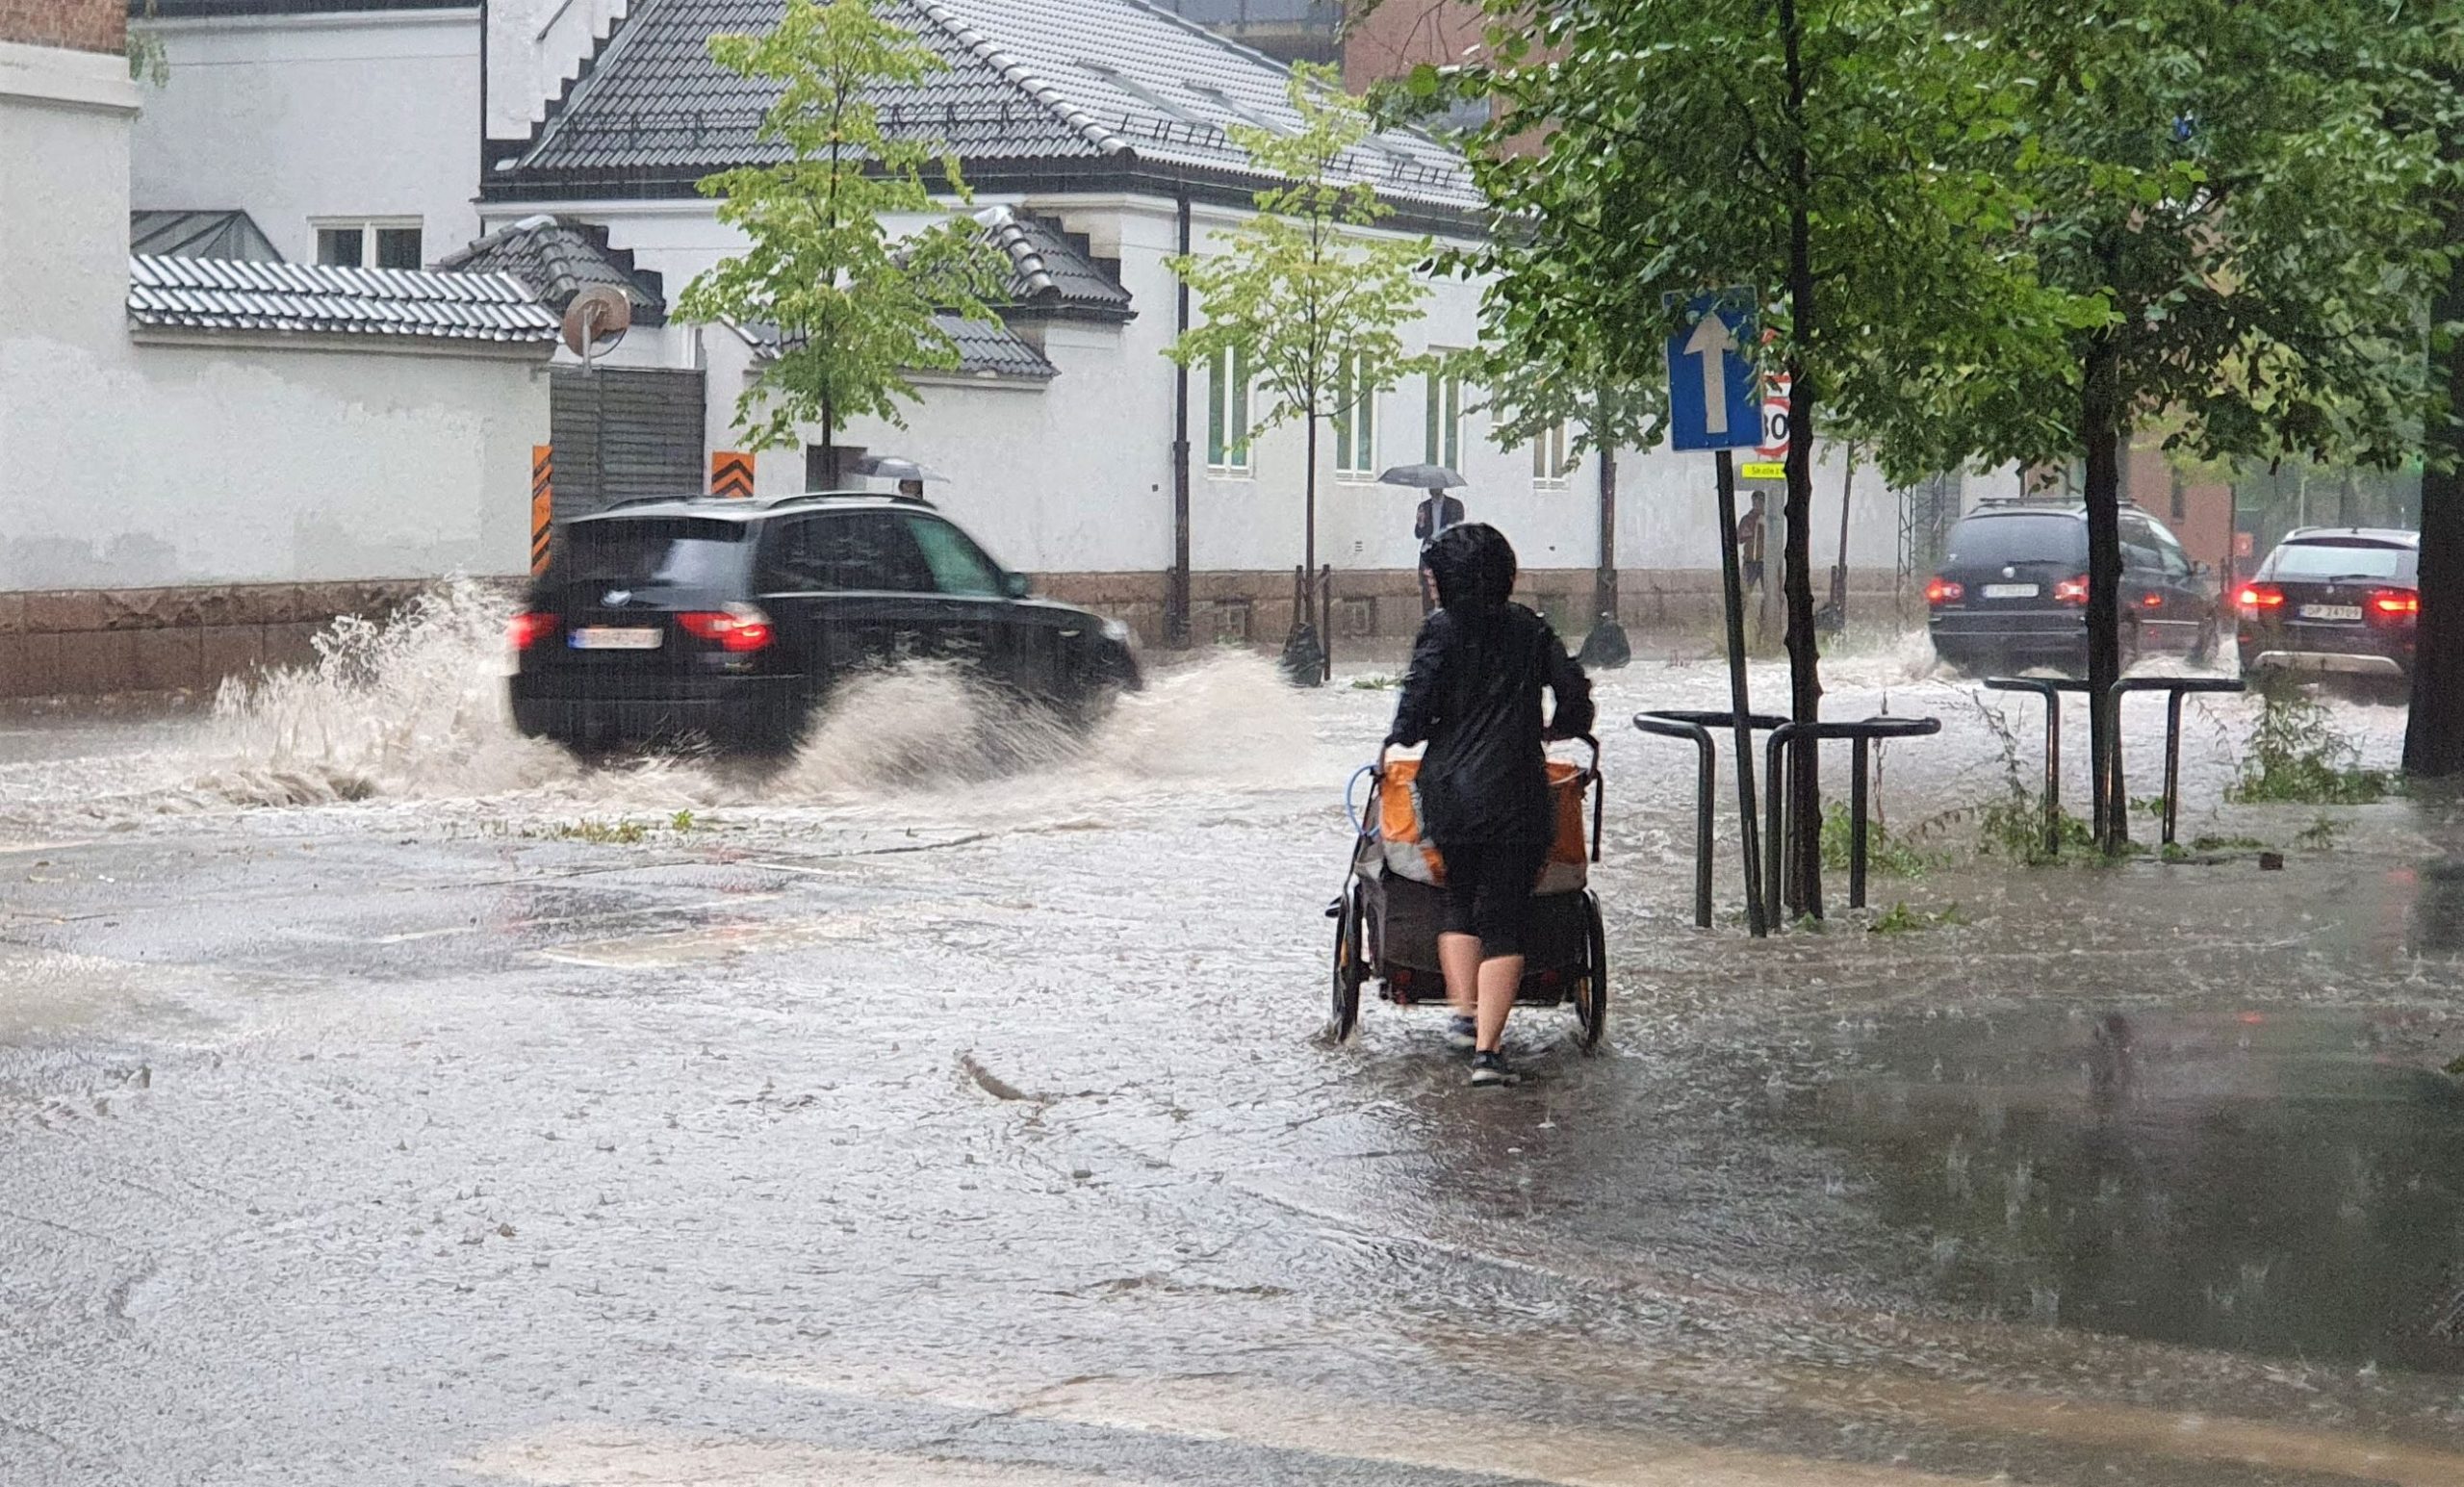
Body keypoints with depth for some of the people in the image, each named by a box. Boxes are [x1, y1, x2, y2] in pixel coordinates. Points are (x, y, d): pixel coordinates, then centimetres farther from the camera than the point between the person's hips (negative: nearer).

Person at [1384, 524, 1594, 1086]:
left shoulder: (1441, 630, -3)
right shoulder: (1530, 630, 6)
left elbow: (1418, 704, -11)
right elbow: (1576, 703, 4)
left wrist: (1399, 738, 10)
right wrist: (1546, 730, 24)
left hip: (1449, 791, -1)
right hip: (1517, 796, 1)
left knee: (1457, 901, 21)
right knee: (1505, 919, 3)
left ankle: (1465, 1014, 10)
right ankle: (1488, 1046, -7)